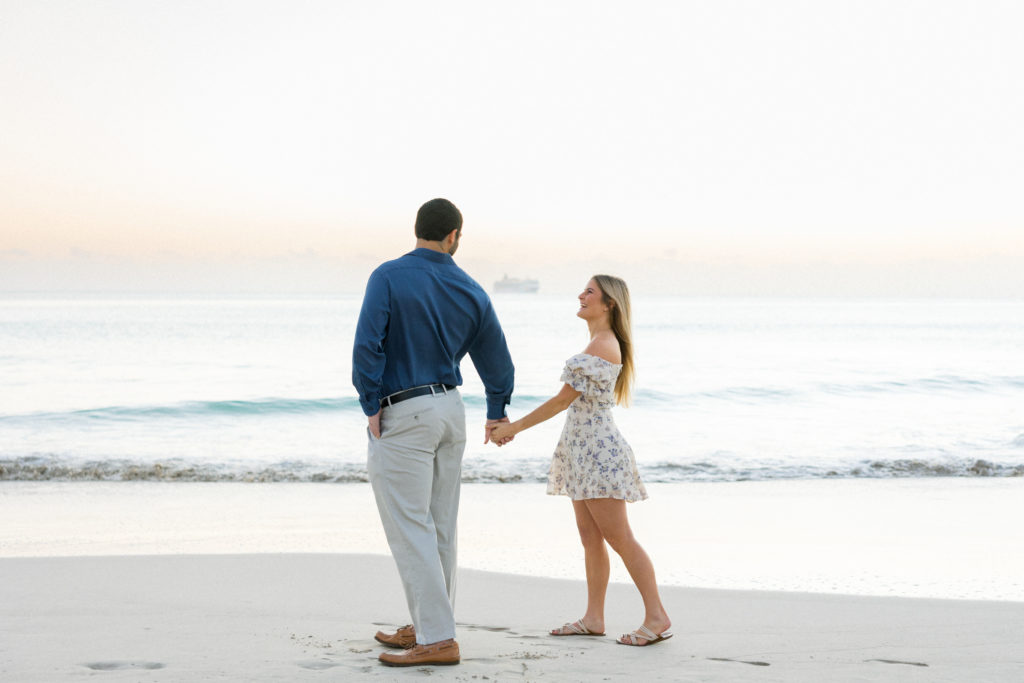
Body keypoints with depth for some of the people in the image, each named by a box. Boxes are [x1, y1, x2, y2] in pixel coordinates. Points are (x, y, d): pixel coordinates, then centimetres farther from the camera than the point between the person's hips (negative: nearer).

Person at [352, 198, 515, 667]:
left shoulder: (389, 277, -11)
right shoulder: (471, 292, 6)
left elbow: (367, 345, -20)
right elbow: (496, 359, 15)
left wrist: (372, 408, -10)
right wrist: (496, 413, 31)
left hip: (401, 416, -6)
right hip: (449, 409, 6)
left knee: (410, 528, -5)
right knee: (439, 527, 14)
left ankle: (438, 639, -7)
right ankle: (430, 625, 24)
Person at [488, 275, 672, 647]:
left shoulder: (603, 346, -16)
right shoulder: (600, 343, 16)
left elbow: (564, 398, -18)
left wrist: (514, 427, -13)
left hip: (597, 449, -10)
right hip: (585, 449, 10)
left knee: (618, 537, -9)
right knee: (589, 535, 10)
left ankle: (657, 617, -6)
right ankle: (593, 618, 13)